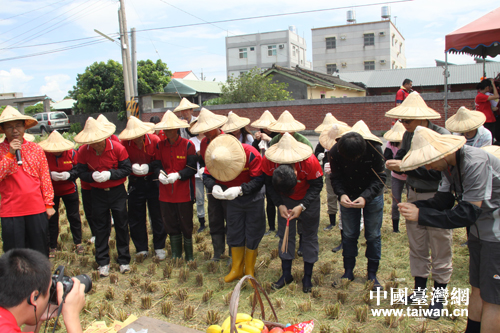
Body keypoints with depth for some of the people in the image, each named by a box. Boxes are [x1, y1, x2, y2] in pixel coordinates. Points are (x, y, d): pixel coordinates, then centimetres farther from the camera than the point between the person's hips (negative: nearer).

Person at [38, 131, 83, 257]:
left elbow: (78, 170, -6)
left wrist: (69, 175, -26)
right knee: (51, 219, 8)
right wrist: (50, 175, -29)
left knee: (74, 217, 9)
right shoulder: (43, 154, -14)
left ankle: (78, 243, 24)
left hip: (69, 190, 0)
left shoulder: (71, 153, -10)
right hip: (50, 191, 0)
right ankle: (52, 247, 22)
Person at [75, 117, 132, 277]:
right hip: (97, 193, 2)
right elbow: (81, 173, -4)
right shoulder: (84, 151, -8)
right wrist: (92, 176, -25)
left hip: (117, 191, -1)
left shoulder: (118, 148, -15)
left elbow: (127, 169, -11)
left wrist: (109, 174, -25)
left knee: (122, 226, 5)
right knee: (100, 228, 7)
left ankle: (124, 260, 19)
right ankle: (103, 262, 19)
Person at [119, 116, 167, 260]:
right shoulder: (125, 143, -8)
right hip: (135, 183, 1)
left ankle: (159, 248, 19)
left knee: (157, 216, 4)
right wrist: (132, 167, -22)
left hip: (153, 182, -1)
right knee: (136, 218, 6)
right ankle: (141, 249, 22)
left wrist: (149, 167, -22)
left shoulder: (155, 140, -11)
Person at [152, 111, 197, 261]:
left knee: (186, 225, 6)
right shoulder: (160, 145, 6)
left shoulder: (188, 145, -7)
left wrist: (178, 175, -27)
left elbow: (192, 168, -12)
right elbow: (157, 164, 3)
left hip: (184, 192, -4)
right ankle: (175, 256, 30)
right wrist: (160, 173, -19)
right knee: (170, 225, 13)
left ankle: (189, 257, 22)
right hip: (166, 192, 4)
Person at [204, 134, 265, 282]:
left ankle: (249, 271, 23)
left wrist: (240, 190, -40)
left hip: (253, 198, -3)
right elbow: (207, 175, -9)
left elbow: (258, 181, -28)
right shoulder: (213, 157, -19)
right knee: (234, 233, 11)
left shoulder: (251, 155, -31)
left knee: (253, 234, 5)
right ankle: (237, 269, 27)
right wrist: (214, 186, -30)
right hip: (232, 199, 4)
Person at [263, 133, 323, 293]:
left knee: (309, 236, 4)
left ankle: (307, 276, 17)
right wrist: (280, 205, -21)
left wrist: (302, 206, -28)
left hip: (308, 200, -2)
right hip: (285, 201, 2)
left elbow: (317, 186, -22)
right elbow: (269, 184, -12)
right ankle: (286, 274, 18)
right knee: (285, 234, 4)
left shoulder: (310, 161, -37)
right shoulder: (268, 161, -30)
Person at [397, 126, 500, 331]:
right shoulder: (449, 166, -1)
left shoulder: (476, 163, -29)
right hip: (480, 230, 8)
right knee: (477, 289, 15)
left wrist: (421, 215, -30)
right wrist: (414, 207, -17)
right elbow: (442, 202, 2)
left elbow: (468, 213, -31)